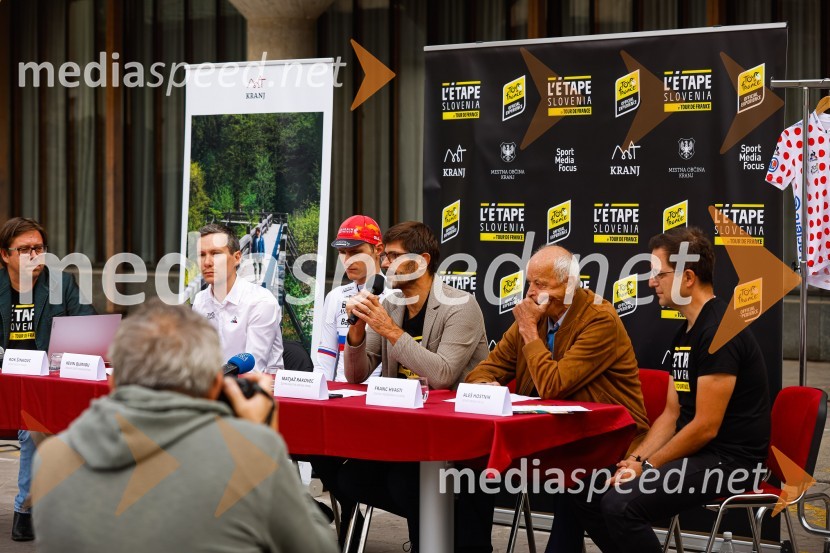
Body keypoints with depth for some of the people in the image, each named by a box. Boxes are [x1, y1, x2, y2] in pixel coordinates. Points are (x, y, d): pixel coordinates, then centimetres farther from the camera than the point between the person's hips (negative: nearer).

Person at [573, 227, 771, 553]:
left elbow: (706, 427, -20)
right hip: (692, 451, 10)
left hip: (728, 460, -10)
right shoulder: (685, 332, 14)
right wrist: (636, 459, 0)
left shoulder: (720, 330, -18)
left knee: (621, 504, -26)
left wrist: (647, 468, -12)